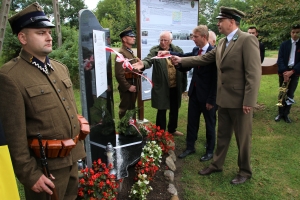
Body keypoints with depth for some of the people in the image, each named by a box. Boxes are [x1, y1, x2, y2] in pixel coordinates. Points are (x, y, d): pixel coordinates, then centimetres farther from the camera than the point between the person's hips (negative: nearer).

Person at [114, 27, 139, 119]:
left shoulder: (131, 52, 15)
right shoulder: (121, 53, -16)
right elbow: (119, 74, -22)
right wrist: (128, 86, -19)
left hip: (133, 86, 9)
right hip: (127, 87, -9)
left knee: (132, 109, 20)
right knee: (125, 110, 3)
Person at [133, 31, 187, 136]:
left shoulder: (178, 50, 3)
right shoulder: (154, 51, -4)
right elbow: (148, 60, -21)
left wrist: (183, 84, 5)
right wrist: (143, 64, -46)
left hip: (176, 87, 4)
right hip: (161, 87, -3)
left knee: (174, 109, 18)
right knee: (161, 111, 6)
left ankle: (172, 129, 38)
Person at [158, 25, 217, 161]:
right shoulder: (195, 50, 6)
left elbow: (215, 78, -16)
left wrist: (211, 99, -15)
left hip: (207, 95, -6)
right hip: (194, 92, 6)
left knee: (209, 124, 11)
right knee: (192, 122, 14)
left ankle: (210, 151, 28)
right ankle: (190, 147, 30)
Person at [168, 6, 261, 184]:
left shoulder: (248, 40, -16)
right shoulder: (222, 43, 10)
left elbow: (254, 73, -20)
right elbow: (204, 59, 16)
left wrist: (249, 101, -22)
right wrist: (181, 60, 13)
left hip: (240, 100, -7)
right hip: (224, 99, 8)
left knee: (243, 137, 10)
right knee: (222, 135, 20)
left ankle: (245, 172, 30)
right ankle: (217, 165, 37)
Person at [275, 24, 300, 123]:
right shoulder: (284, 44, 4)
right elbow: (280, 59, -3)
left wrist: (292, 72, -17)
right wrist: (284, 72, -16)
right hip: (283, 72, 0)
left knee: (290, 94, 4)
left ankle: (286, 114, 15)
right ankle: (280, 113, 15)